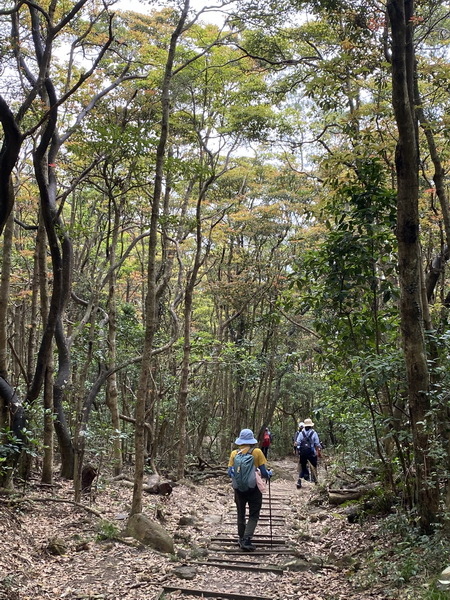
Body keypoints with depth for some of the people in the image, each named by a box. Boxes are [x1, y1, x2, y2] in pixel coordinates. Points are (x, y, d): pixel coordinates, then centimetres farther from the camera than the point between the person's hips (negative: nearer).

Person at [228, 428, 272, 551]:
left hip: (239, 488, 3)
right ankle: (246, 540, -7)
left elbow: (230, 473, -3)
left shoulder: (234, 453, -3)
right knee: (253, 515, 7)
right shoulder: (257, 452, -10)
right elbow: (264, 472, -11)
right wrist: (269, 474, 11)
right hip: (254, 488, -3)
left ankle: (242, 539, 27)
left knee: (241, 514, 19)